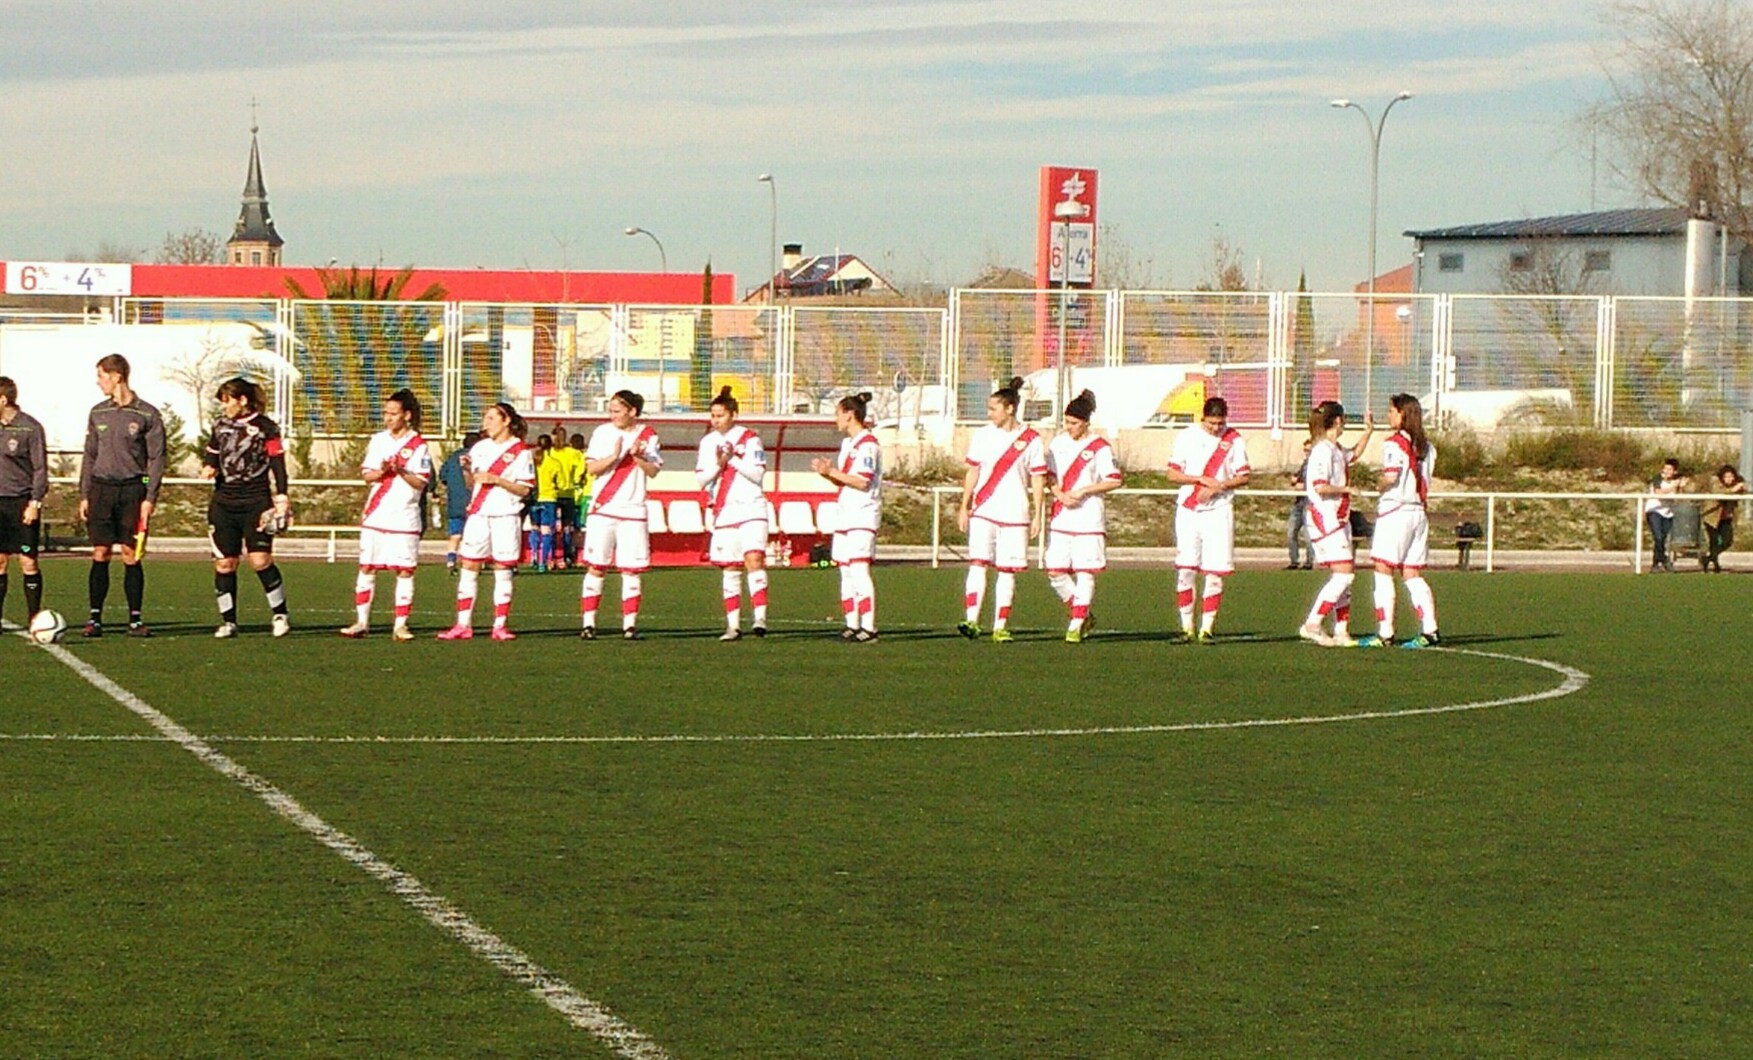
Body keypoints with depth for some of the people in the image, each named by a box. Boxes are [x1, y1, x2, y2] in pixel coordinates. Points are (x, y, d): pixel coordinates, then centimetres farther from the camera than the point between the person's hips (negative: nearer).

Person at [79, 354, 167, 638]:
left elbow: (156, 459, -1)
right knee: (100, 554, -1)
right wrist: (84, 495, 9)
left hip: (132, 489, -3)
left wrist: (150, 498, -8)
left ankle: (135, 619, 4)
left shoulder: (147, 415, -1)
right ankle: (95, 618, 1)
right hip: (101, 487, 3)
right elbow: (90, 455, 16)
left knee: (132, 556, -2)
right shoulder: (98, 413, 11)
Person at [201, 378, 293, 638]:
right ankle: (228, 621, 8)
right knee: (224, 563, 1)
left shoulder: (265, 427, -1)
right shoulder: (220, 427, 14)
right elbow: (211, 454, 27)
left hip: (256, 502, -5)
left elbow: (278, 464, -2)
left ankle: (280, 614, 3)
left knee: (260, 559, -12)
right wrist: (208, 467, 4)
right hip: (224, 502, 5)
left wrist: (281, 499, -9)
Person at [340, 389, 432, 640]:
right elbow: (366, 475, 10)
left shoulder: (419, 446, -3)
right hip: (375, 515, 4)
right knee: (366, 567, 3)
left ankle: (401, 625, 2)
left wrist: (401, 471, -23)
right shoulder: (378, 440, 11)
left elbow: (421, 483, -7)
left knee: (405, 570, -3)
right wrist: (380, 472, -11)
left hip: (404, 518, -4)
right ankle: (361, 621, 10)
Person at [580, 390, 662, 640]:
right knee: (595, 567, -2)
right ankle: (588, 623, 1)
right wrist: (614, 456, -20)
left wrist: (638, 456, -20)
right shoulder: (603, 432, 3)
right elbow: (591, 467, -4)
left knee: (632, 570, 0)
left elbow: (653, 471, -2)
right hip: (602, 509, 0)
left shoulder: (647, 435, 4)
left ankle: (629, 624, 5)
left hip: (633, 511, 0)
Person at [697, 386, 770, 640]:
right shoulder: (708, 442, 11)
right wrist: (718, 464, -10)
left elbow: (758, 474, -8)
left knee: (754, 559, -19)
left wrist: (733, 459, -16)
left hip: (751, 508, -4)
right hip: (723, 512, 4)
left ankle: (760, 617, -23)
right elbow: (701, 479, 7)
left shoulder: (749, 438, -2)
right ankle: (733, 625, 9)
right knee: (730, 569, 6)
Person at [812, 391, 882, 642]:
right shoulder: (847, 443, 19)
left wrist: (832, 472, -15)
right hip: (846, 515, 10)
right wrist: (827, 472, 5)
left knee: (859, 569, -14)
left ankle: (868, 627, -15)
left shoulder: (867, 444, -11)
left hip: (863, 515, -10)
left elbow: (863, 481, -18)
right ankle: (852, 625, 12)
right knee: (845, 570, 8)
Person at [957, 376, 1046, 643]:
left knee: (1007, 571, 3)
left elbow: (1038, 480, 2)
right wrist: (964, 506, 8)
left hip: (1014, 514, -1)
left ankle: (1001, 626, 9)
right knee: (977, 563, -12)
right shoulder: (983, 435, 7)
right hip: (982, 512, 1)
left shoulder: (1031, 439, -1)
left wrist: (1037, 515, -2)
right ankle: (972, 621, -17)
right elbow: (972, 472, 12)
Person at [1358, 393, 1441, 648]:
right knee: (1413, 575, 9)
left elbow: (1391, 477, -21)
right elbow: (1424, 481, 8)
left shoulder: (1394, 443, -9)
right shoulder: (1426, 446, 12)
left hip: (1395, 510, -7)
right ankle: (1429, 630, 2)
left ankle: (1384, 632, -5)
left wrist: (1380, 482, -2)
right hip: (1419, 511, 7)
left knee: (1383, 572, -2)